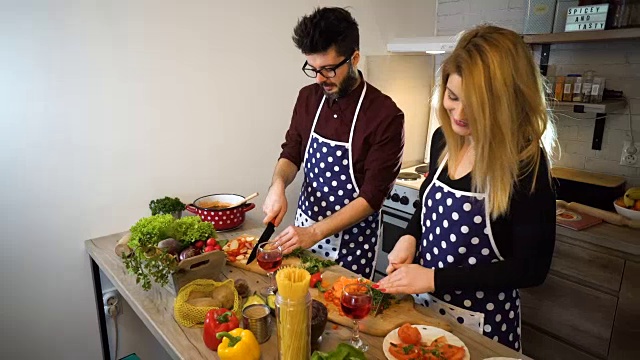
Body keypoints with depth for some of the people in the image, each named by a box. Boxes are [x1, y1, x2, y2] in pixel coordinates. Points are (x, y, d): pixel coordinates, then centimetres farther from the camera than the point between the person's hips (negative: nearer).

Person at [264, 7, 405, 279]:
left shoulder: (386, 115, -19)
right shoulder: (308, 98, -2)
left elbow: (372, 196, -19)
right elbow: (291, 153, 8)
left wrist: (315, 232, -23)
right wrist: (278, 185, -13)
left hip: (352, 240, -5)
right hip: (304, 227, 5)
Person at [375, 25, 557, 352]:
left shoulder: (525, 162, -22)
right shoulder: (444, 138, -6)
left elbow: (531, 268, -19)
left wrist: (435, 279, -22)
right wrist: (410, 237, -9)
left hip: (482, 322, -5)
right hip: (425, 303, 5)